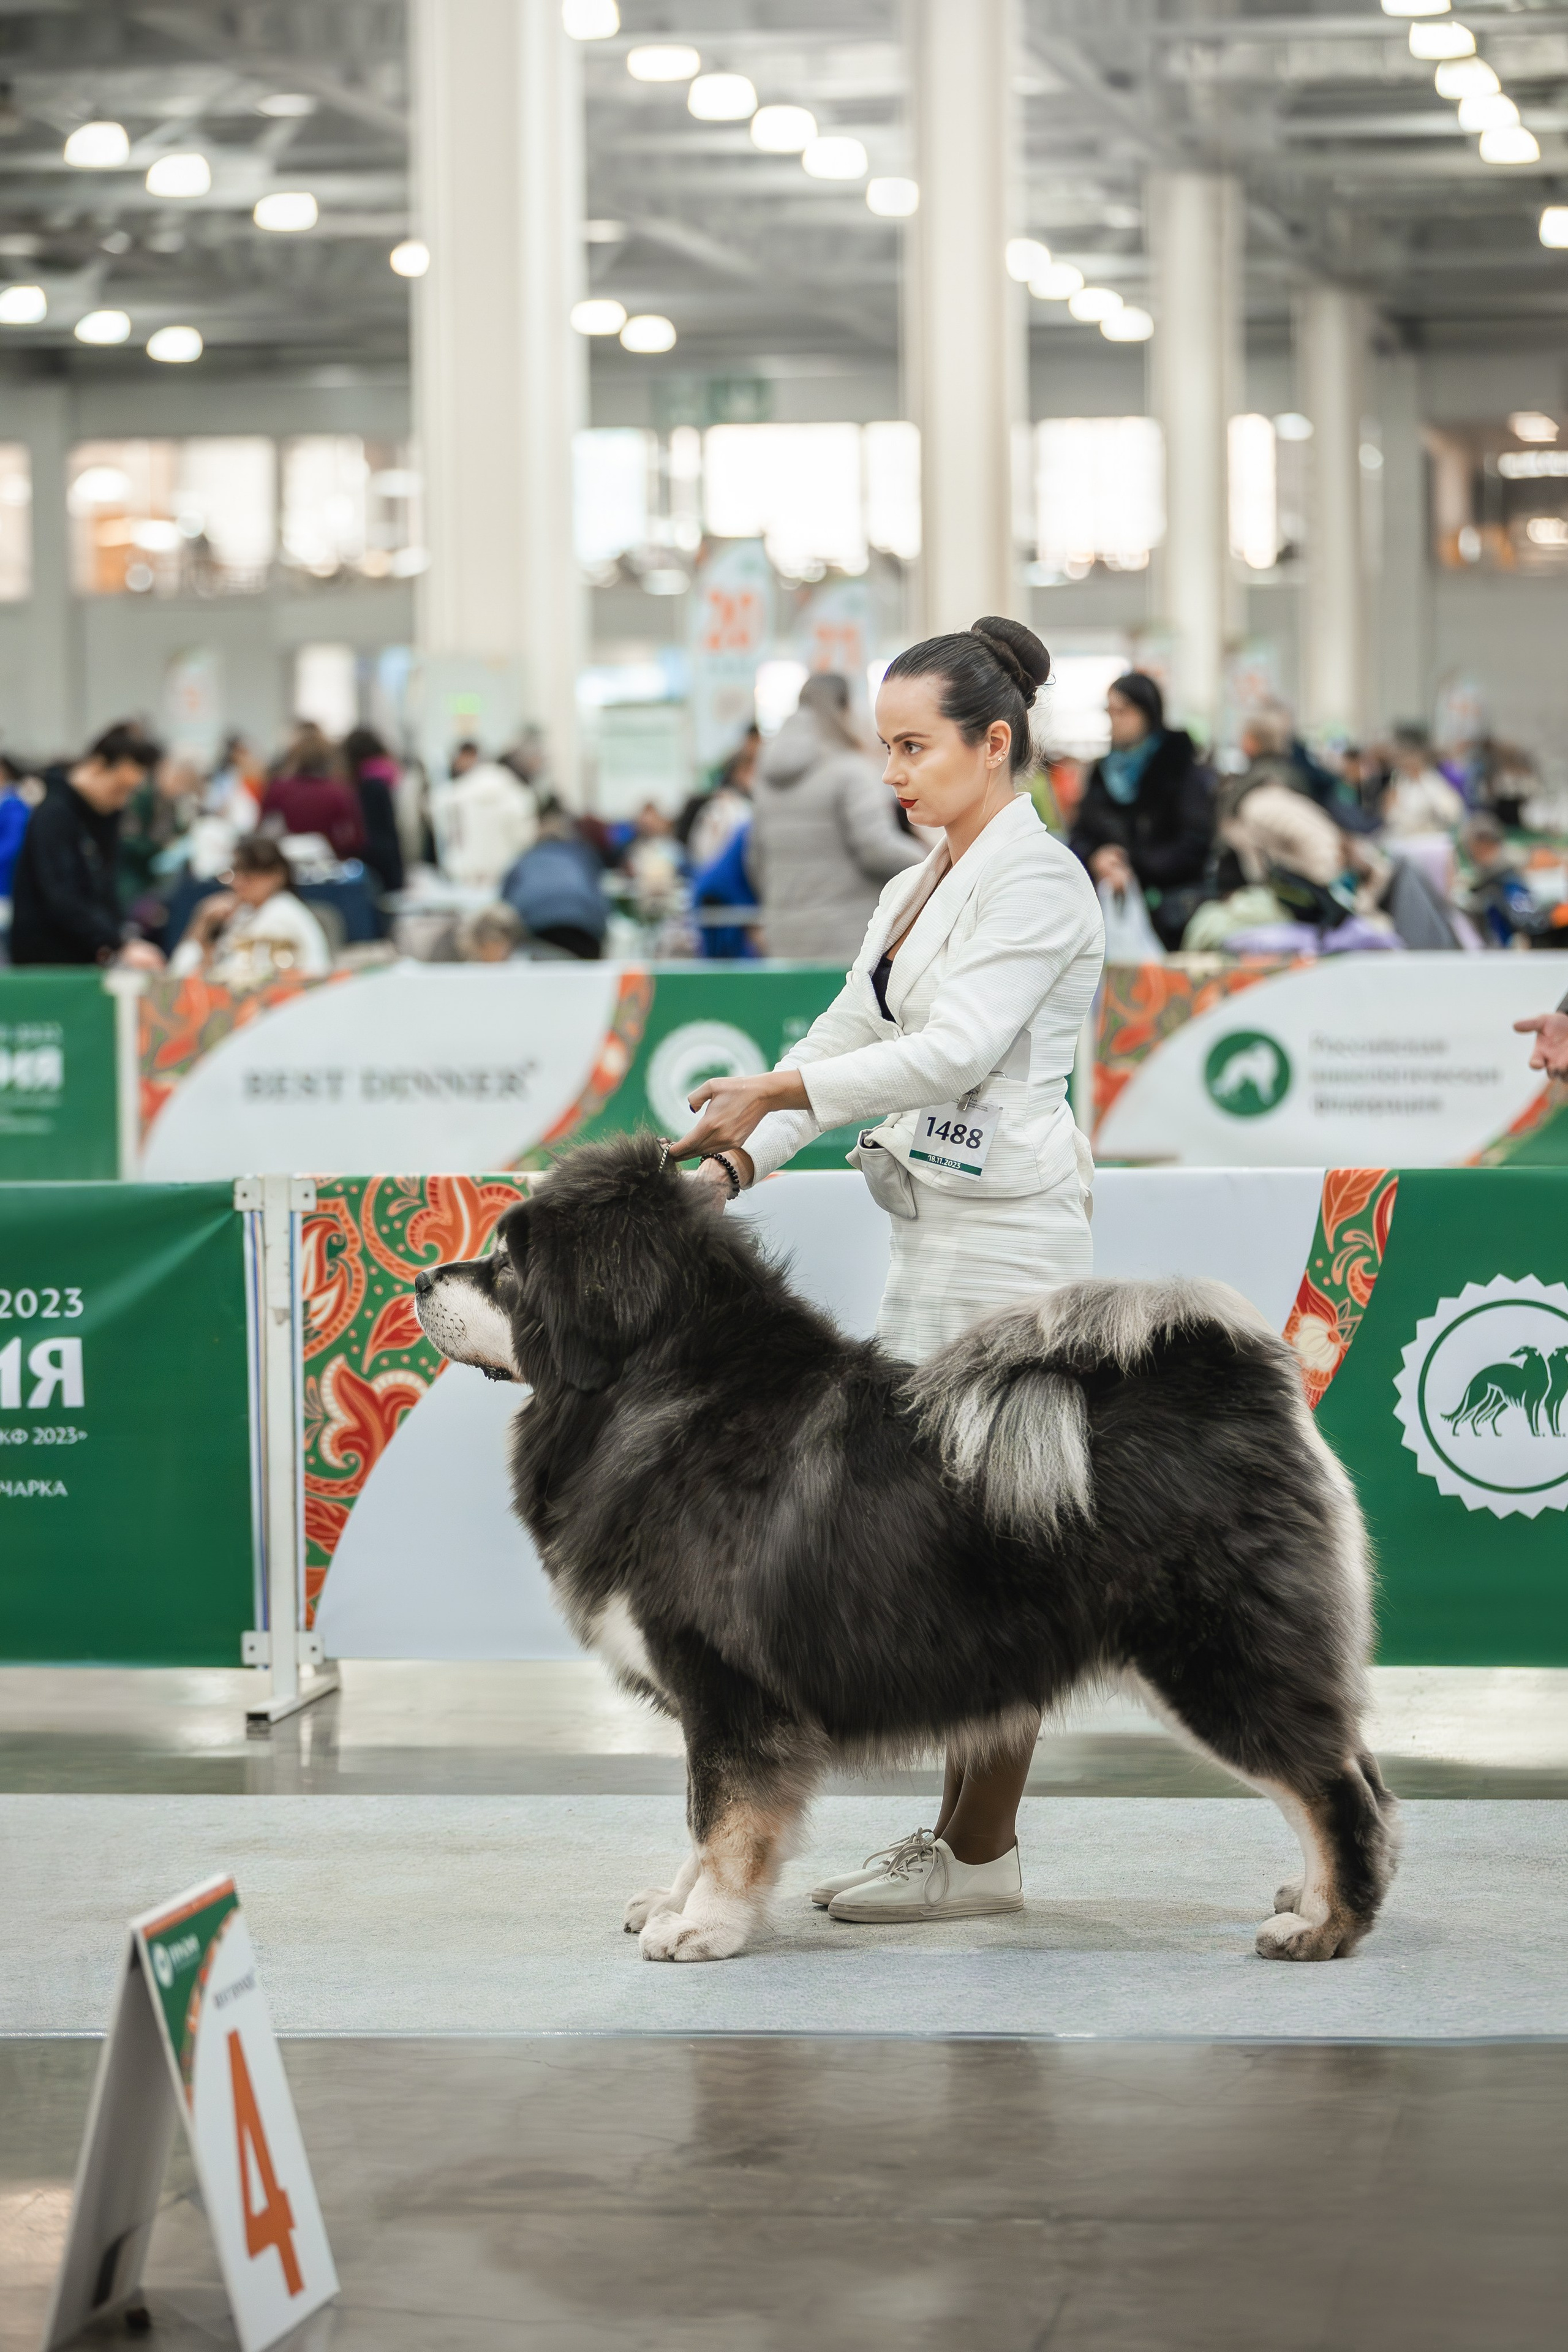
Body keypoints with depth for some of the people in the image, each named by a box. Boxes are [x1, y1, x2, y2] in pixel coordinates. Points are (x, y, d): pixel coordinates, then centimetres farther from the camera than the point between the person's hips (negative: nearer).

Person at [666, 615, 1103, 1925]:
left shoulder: (1037, 880, -10)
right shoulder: (922, 885, 19)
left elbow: (955, 1048, -21)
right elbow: (847, 1035, 17)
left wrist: (779, 1091, -22)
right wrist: (736, 1158, 4)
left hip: (1005, 1234, -9)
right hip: (938, 1234, 9)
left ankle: (980, 1853, 0)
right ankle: (963, 1834, 15)